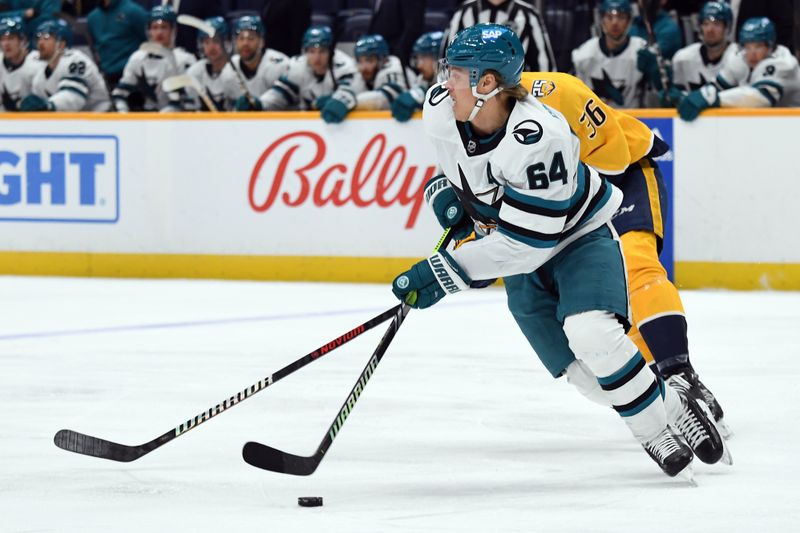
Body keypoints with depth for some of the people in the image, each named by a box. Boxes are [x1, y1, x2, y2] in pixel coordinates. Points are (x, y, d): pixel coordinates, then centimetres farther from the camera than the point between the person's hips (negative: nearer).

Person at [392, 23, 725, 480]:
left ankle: (659, 424, -12)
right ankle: (673, 411, 14)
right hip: (525, 259, 6)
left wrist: (447, 272, -31)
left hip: (581, 236, -6)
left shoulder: (538, 138, -35)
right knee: (582, 371, -4)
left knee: (591, 335, -31)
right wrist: (444, 193, -8)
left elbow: (527, 241, -32)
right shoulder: (440, 109, -15)